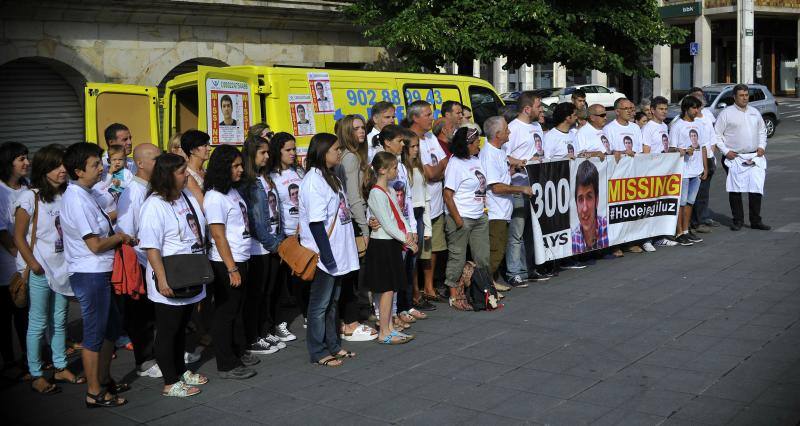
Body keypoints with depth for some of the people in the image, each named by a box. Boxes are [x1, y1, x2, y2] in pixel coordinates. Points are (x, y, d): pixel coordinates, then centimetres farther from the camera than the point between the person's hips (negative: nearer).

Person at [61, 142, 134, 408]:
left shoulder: (88, 194, 9)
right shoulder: (77, 200, -20)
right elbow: (95, 244, -20)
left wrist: (116, 236, 5)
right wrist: (120, 237, -5)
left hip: (100, 273, 10)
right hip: (90, 275, -10)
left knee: (111, 328, 20)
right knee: (94, 335, 1)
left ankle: (104, 379, 34)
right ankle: (94, 393, 12)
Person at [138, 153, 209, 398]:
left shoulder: (187, 197, 8)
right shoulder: (154, 205, -18)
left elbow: (200, 228, 21)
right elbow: (151, 247, -22)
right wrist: (162, 279, -26)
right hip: (170, 283, -8)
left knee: (181, 328, 21)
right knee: (167, 332, 5)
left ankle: (181, 371, 35)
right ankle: (170, 383, 15)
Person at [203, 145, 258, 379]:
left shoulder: (233, 191, 10)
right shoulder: (215, 197, -17)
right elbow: (218, 236, -18)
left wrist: (239, 265, 15)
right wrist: (232, 269, -17)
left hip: (240, 260, 9)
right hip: (225, 263, -9)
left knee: (237, 309, 18)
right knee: (225, 312, 1)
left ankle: (239, 352, 31)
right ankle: (227, 365, 9)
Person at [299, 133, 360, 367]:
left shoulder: (331, 178, 13)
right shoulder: (313, 180, -17)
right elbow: (316, 223, -21)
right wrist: (327, 256, -22)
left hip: (337, 253, 9)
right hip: (324, 255, -9)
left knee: (332, 302, 17)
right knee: (320, 304, 2)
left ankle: (333, 345, 28)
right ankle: (319, 352, 11)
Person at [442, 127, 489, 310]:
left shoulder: (476, 160, 10)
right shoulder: (455, 163, -13)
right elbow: (448, 195, -16)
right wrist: (457, 219, -17)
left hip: (480, 217, 8)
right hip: (462, 219, -8)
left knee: (483, 257, 11)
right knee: (458, 258, 2)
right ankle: (454, 296, 12)